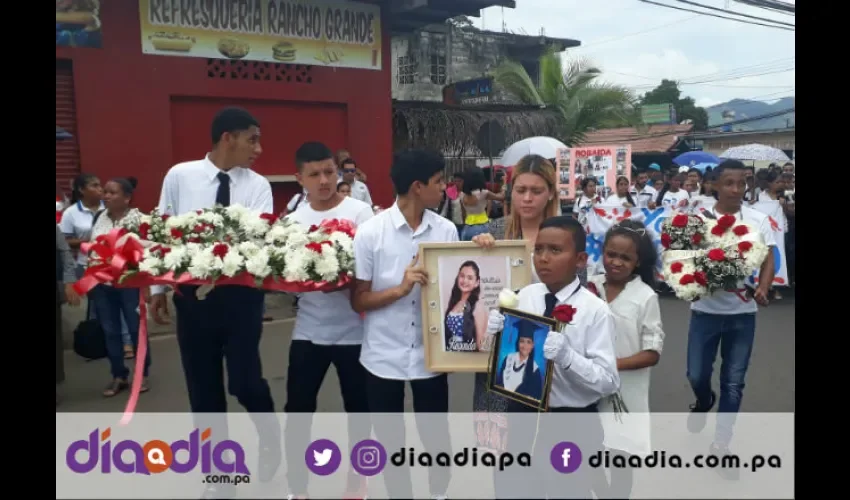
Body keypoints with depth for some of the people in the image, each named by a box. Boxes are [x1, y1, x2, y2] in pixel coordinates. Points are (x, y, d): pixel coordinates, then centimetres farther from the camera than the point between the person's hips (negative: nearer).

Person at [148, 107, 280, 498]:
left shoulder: (258, 186, -1)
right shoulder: (179, 176, 1)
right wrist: (158, 288, 6)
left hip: (240, 294, -1)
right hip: (191, 293, 2)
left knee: (244, 379, -7)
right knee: (203, 389, 10)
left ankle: (268, 436, 29)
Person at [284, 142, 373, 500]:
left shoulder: (359, 212, -7)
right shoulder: (294, 219, 4)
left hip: (352, 331, -2)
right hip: (308, 330, 3)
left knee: (358, 410, 12)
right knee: (297, 411, 9)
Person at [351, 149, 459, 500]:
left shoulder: (446, 230, -2)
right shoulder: (370, 232, -10)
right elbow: (358, 300, -8)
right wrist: (401, 288, -22)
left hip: (430, 354, 2)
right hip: (384, 356, -1)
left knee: (436, 436, 14)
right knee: (390, 442, 14)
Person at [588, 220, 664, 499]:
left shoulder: (645, 297, -11)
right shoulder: (590, 288, -4)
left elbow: (652, 353, -10)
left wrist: (613, 365, -20)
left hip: (625, 391, -3)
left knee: (621, 456, 10)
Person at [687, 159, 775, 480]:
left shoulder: (758, 220, -2)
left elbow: (768, 260, -1)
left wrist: (762, 289, -19)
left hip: (743, 312, 1)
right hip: (706, 309, 0)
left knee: (733, 382, 6)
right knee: (696, 375, 6)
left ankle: (720, 444, 22)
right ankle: (704, 401, 42)